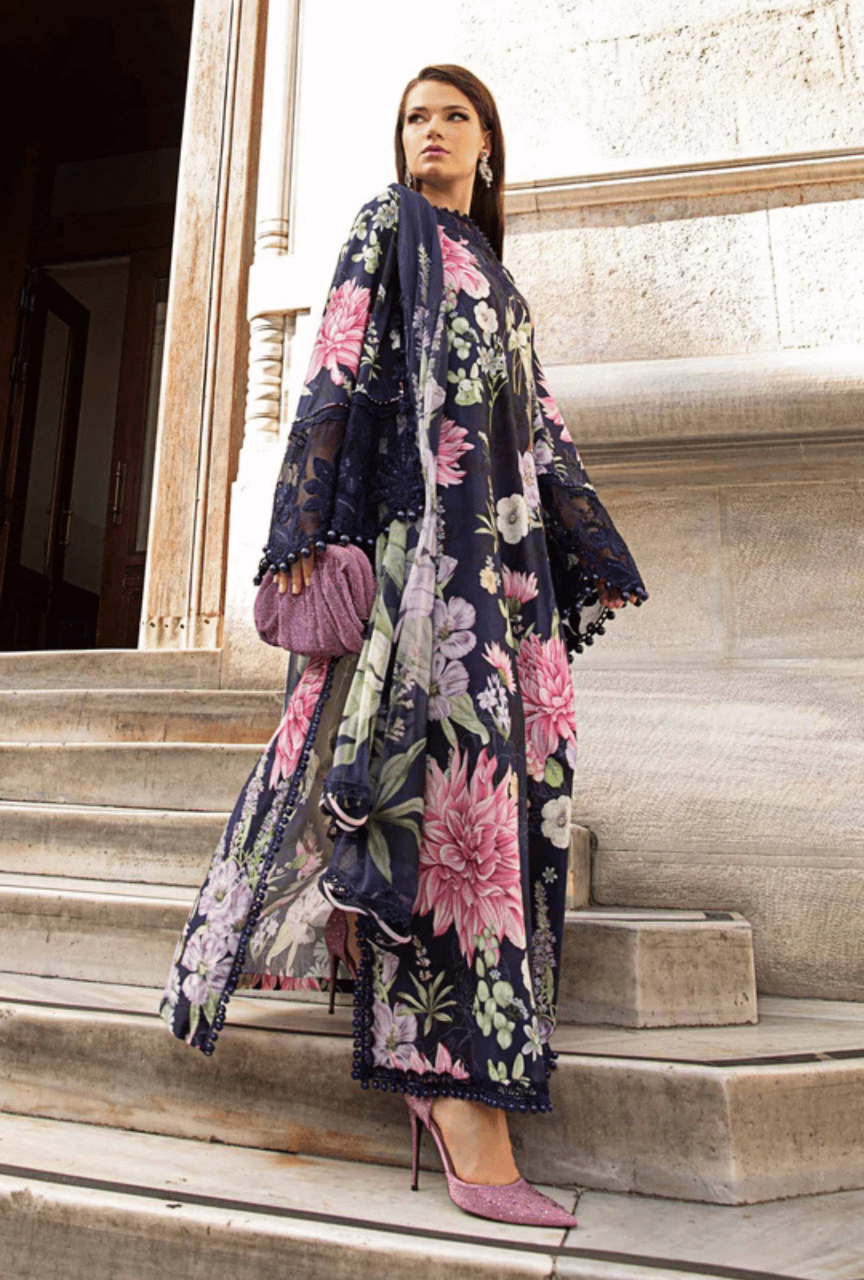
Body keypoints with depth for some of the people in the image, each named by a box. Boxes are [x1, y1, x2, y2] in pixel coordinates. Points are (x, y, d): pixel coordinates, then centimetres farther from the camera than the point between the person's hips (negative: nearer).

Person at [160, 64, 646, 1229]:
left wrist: (589, 556, 20)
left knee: (496, 768, -2)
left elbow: (539, 422, 25)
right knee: (449, 761, -19)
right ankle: (474, 1135, -17)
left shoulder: (496, 277, 30)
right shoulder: (386, 229, 12)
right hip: (412, 529, -8)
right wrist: (308, 530, -15)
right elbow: (338, 375, -2)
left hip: (501, 543, 8)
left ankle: (433, 1060, 9)